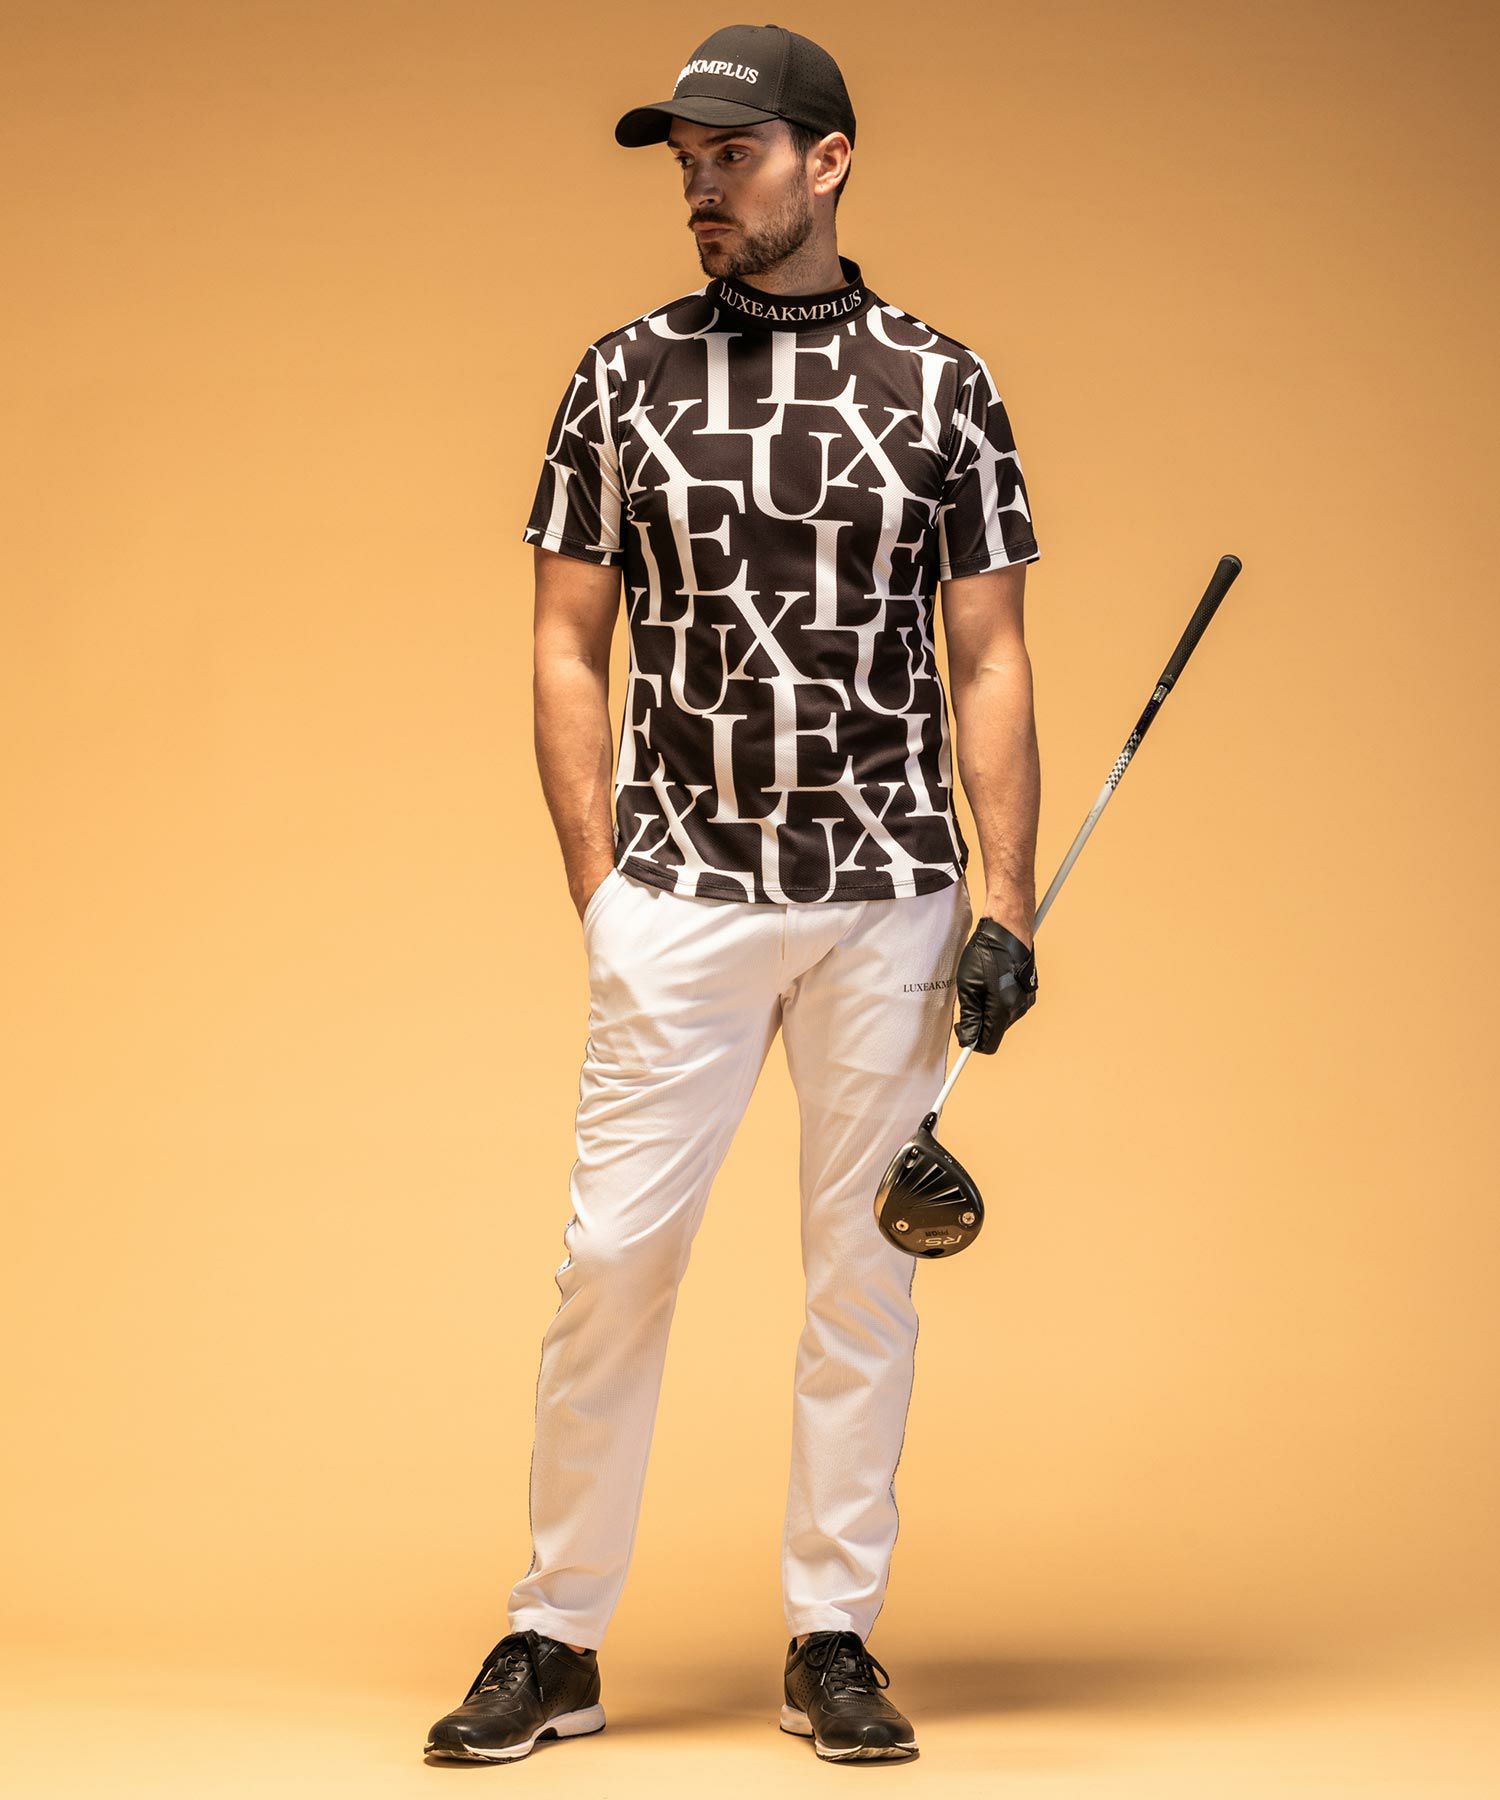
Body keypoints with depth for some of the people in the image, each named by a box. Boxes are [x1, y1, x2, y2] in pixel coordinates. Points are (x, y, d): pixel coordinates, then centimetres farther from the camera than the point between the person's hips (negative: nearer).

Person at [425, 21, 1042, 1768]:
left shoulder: (938, 384, 4)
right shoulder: (622, 378, 6)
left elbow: (989, 661, 4)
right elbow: (567, 652, 7)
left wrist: (1005, 906, -3)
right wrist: (601, 887, -1)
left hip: (887, 898, 0)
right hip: (678, 890, 0)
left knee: (861, 1265, 5)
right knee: (612, 1254, -2)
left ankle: (833, 1639, 15)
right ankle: (555, 1640, 8)